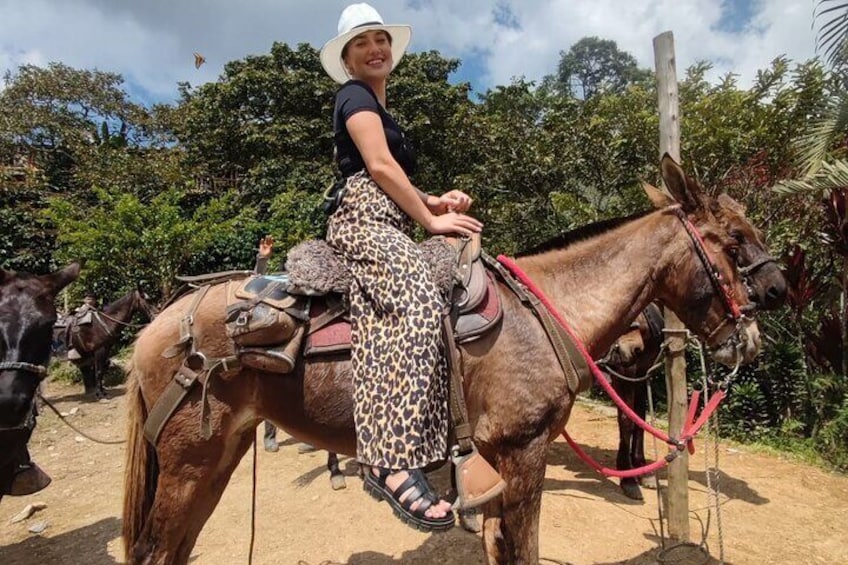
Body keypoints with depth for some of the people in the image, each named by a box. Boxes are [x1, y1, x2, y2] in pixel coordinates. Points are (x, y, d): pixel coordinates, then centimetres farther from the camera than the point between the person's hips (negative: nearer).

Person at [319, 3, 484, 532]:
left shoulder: (381, 109, 32)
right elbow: (379, 167, -10)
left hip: (386, 225, 10)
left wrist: (436, 199, 12)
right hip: (364, 221, -10)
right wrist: (431, 219, -8)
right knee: (419, 303, -35)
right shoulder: (356, 96, 5)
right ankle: (395, 464, -39)